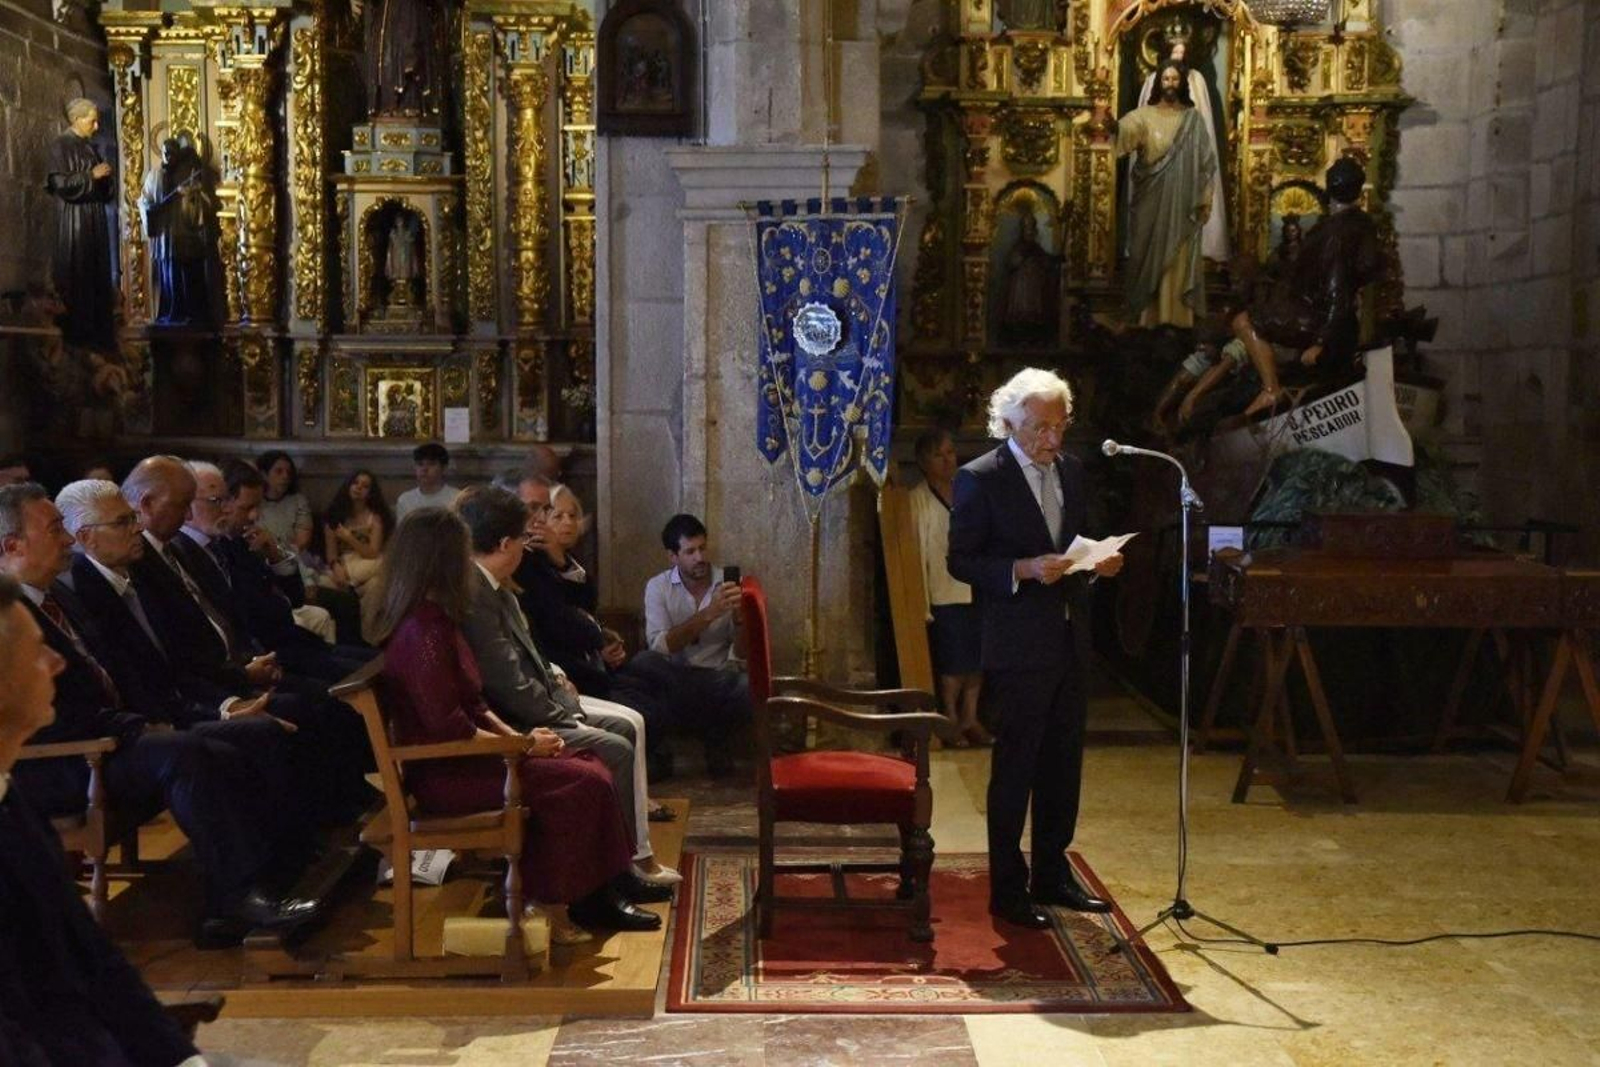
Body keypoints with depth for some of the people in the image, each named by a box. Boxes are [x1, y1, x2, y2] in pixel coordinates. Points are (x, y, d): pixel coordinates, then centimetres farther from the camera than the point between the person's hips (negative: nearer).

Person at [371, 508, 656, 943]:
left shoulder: (433, 620, 12)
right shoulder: (423, 633, -21)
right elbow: (450, 729, -24)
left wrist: (519, 736, 3)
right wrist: (522, 745, -13)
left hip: (457, 761, 10)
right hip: (442, 776, -10)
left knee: (589, 767, 2)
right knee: (582, 782, -17)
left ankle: (593, 897, 5)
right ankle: (555, 909, -6)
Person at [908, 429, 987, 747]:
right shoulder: (918, 500, -7)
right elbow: (917, 552, -9)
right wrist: (922, 601, -14)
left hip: (976, 590, 5)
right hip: (944, 594, -5)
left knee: (976, 660, 10)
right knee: (953, 663, -1)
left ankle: (970, 718, 23)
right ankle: (951, 720, 14)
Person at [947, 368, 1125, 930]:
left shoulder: (1070, 471, 12)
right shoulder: (980, 479, -9)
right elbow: (961, 561, -10)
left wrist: (1097, 562, 0)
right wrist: (1024, 569, -23)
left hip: (1069, 638, 7)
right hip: (1017, 644, -7)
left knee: (1063, 761, 14)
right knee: (1015, 765, 0)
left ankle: (1053, 874, 27)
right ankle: (1007, 888, 10)